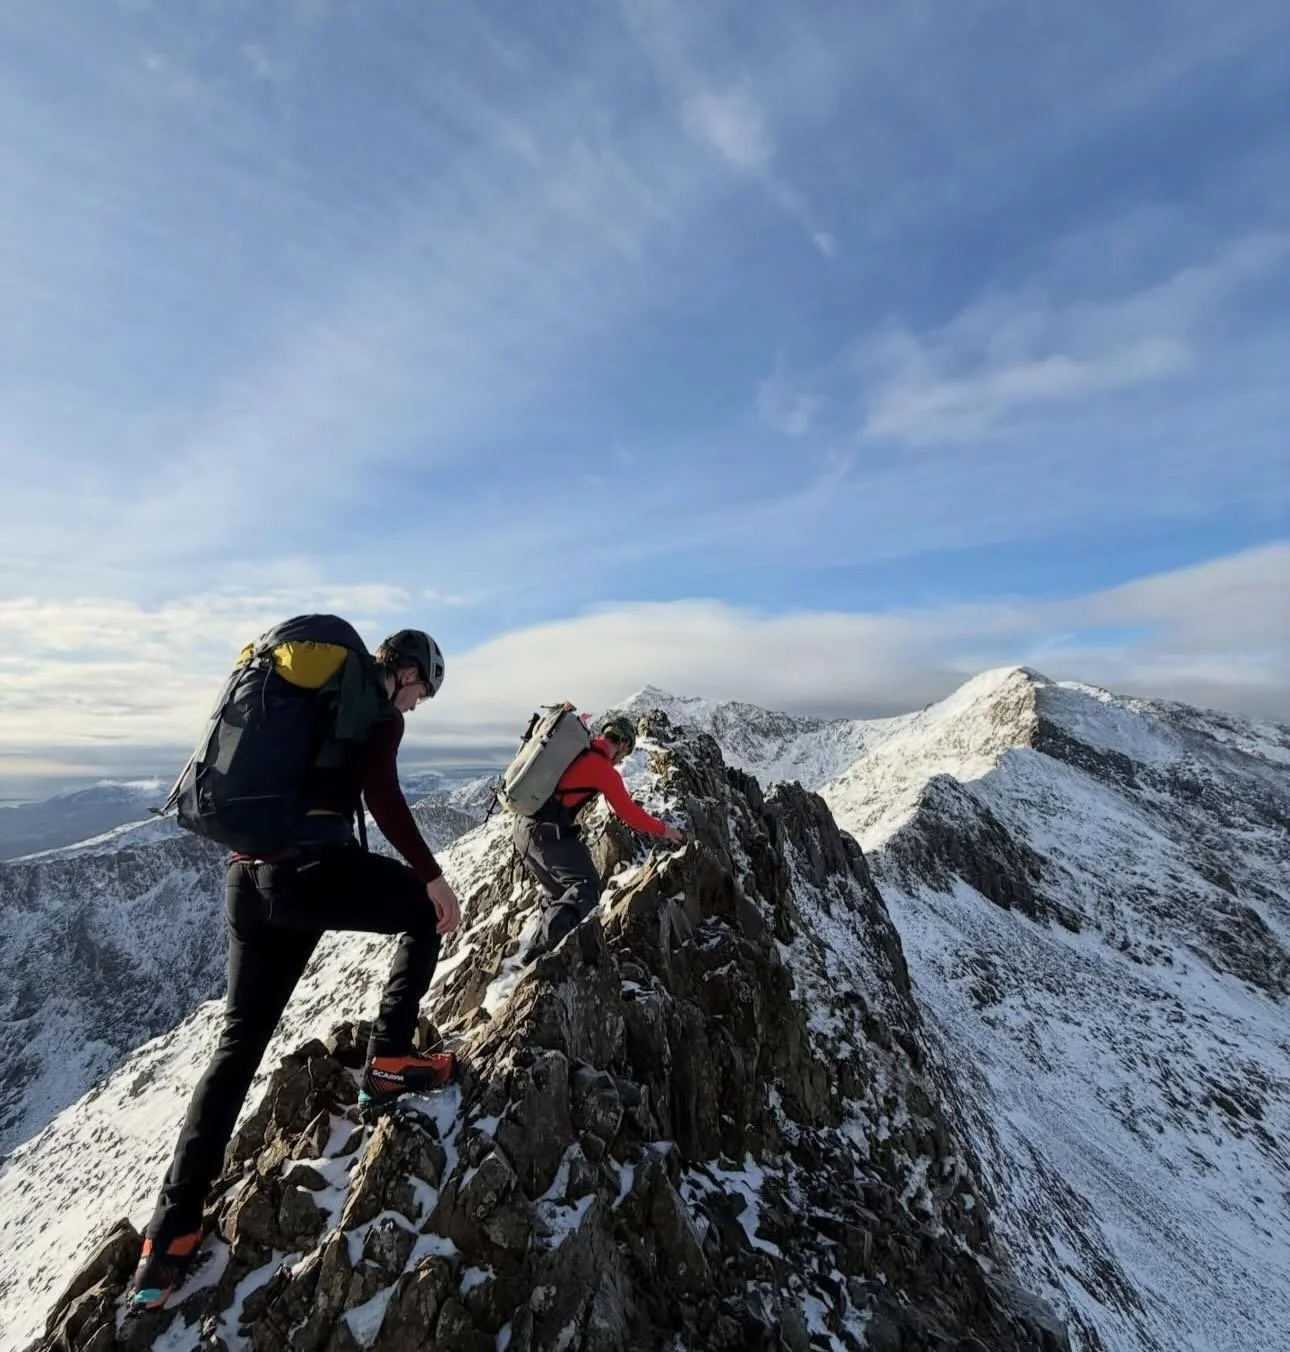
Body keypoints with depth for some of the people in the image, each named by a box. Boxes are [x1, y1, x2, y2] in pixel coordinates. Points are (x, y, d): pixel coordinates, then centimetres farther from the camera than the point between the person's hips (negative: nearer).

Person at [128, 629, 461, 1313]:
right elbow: (382, 794, -16)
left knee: (239, 1042, 18)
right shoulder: (380, 712, -1)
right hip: (313, 868, -8)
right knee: (430, 911, 15)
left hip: (246, 878, 8)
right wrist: (431, 874, -11)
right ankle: (388, 1061, 15)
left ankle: (169, 1236, 24)